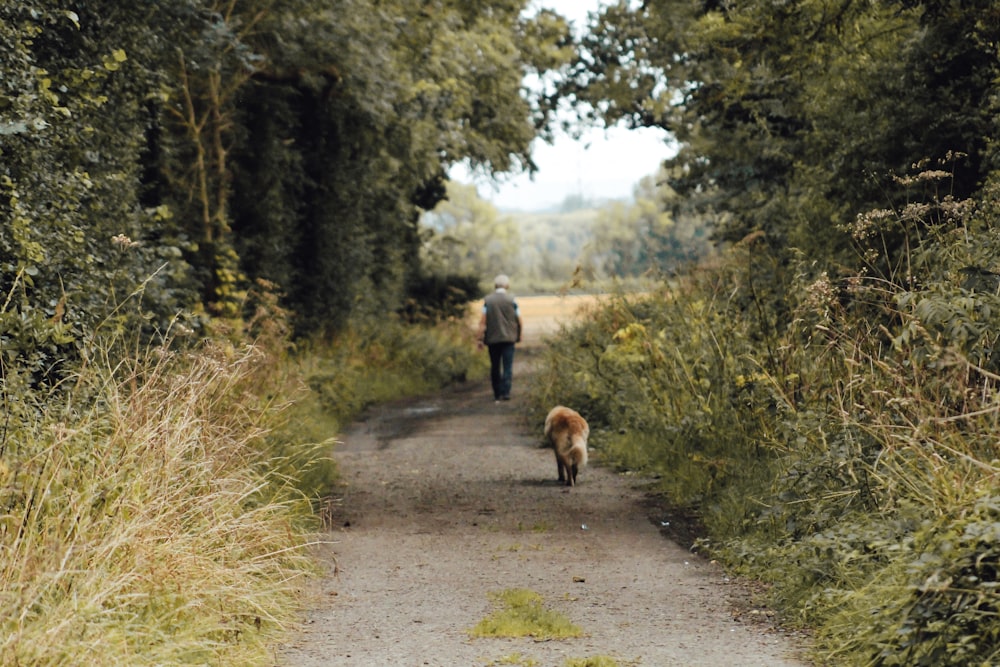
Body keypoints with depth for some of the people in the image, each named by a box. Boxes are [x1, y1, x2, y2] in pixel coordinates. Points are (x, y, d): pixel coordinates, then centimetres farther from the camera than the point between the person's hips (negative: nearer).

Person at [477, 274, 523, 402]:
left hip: (492, 339, 1)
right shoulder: (511, 300, -3)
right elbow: (519, 320, 1)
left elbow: (483, 321, -3)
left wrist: (481, 338, -1)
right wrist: (519, 335, 16)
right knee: (508, 366, -1)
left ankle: (497, 394, 13)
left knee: (495, 367, 11)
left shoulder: (488, 300, 0)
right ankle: (506, 392, -14)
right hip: (508, 338, -1)